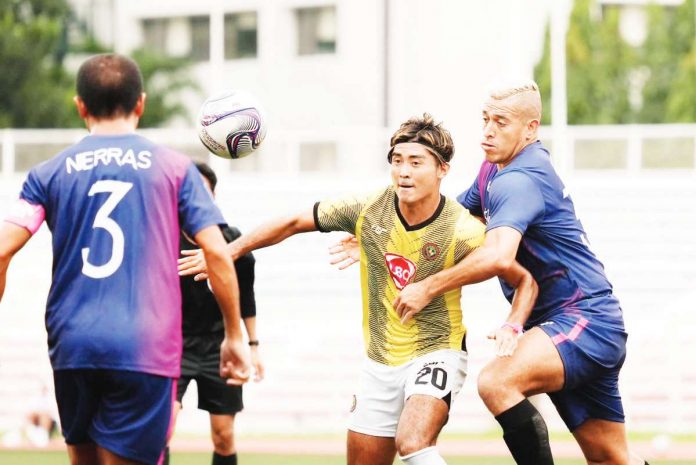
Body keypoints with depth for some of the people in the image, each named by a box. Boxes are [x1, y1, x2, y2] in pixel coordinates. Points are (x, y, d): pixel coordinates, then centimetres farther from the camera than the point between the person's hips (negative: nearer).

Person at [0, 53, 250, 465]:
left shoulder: (50, 173, 8)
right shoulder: (174, 168, 5)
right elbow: (216, 252, -1)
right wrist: (234, 335, 8)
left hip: (71, 346, 2)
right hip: (146, 350, -2)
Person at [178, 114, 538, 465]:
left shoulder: (464, 233, -19)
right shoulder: (368, 210, -10)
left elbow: (525, 281, -7)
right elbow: (294, 223, 3)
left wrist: (511, 328, -25)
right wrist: (227, 251, 3)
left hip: (436, 354, -5)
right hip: (380, 362, 5)